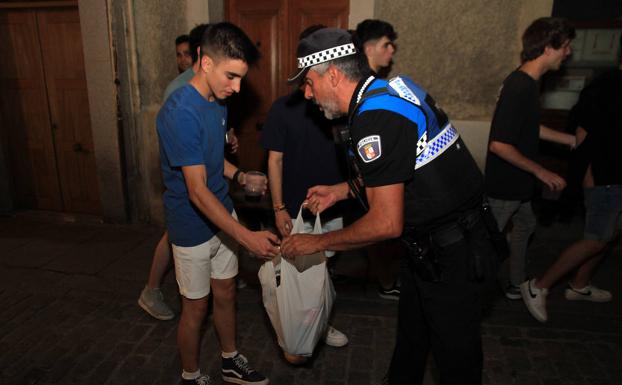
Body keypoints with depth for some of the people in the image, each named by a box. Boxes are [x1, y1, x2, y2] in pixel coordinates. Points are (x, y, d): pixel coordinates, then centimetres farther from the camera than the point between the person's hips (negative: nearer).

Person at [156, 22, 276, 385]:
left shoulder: (219, 101, 0)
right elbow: (198, 192, -29)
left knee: (226, 292, 20)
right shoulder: (180, 113, -27)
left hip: (223, 215, 8)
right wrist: (247, 237, -32)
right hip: (193, 226, -7)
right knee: (196, 306, 10)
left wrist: (240, 175, -3)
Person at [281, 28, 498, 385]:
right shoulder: (387, 90, 5)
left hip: (452, 258, -10)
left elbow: (387, 224, -26)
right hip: (430, 246, 10)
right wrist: (342, 190, 11)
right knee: (411, 338, 25)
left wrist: (318, 243, -13)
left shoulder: (375, 117, -26)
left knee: (456, 353, 13)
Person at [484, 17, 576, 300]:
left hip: (517, 182, 10)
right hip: (504, 184, -10)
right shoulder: (519, 88, -26)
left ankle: (516, 284, 42)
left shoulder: (528, 82, 4)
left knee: (525, 226, 25)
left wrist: (571, 139, 19)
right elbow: (499, 144, -30)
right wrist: (541, 172, -22)